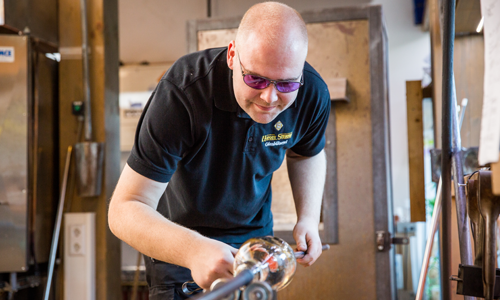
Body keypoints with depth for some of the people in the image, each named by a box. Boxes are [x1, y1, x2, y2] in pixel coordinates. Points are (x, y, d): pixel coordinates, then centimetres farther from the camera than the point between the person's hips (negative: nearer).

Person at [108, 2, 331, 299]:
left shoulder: (313, 94, -21)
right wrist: (192, 250, -55)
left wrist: (308, 218, -12)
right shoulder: (181, 94, -36)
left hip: (254, 232, 4)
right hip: (177, 235, -3)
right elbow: (125, 209, -37)